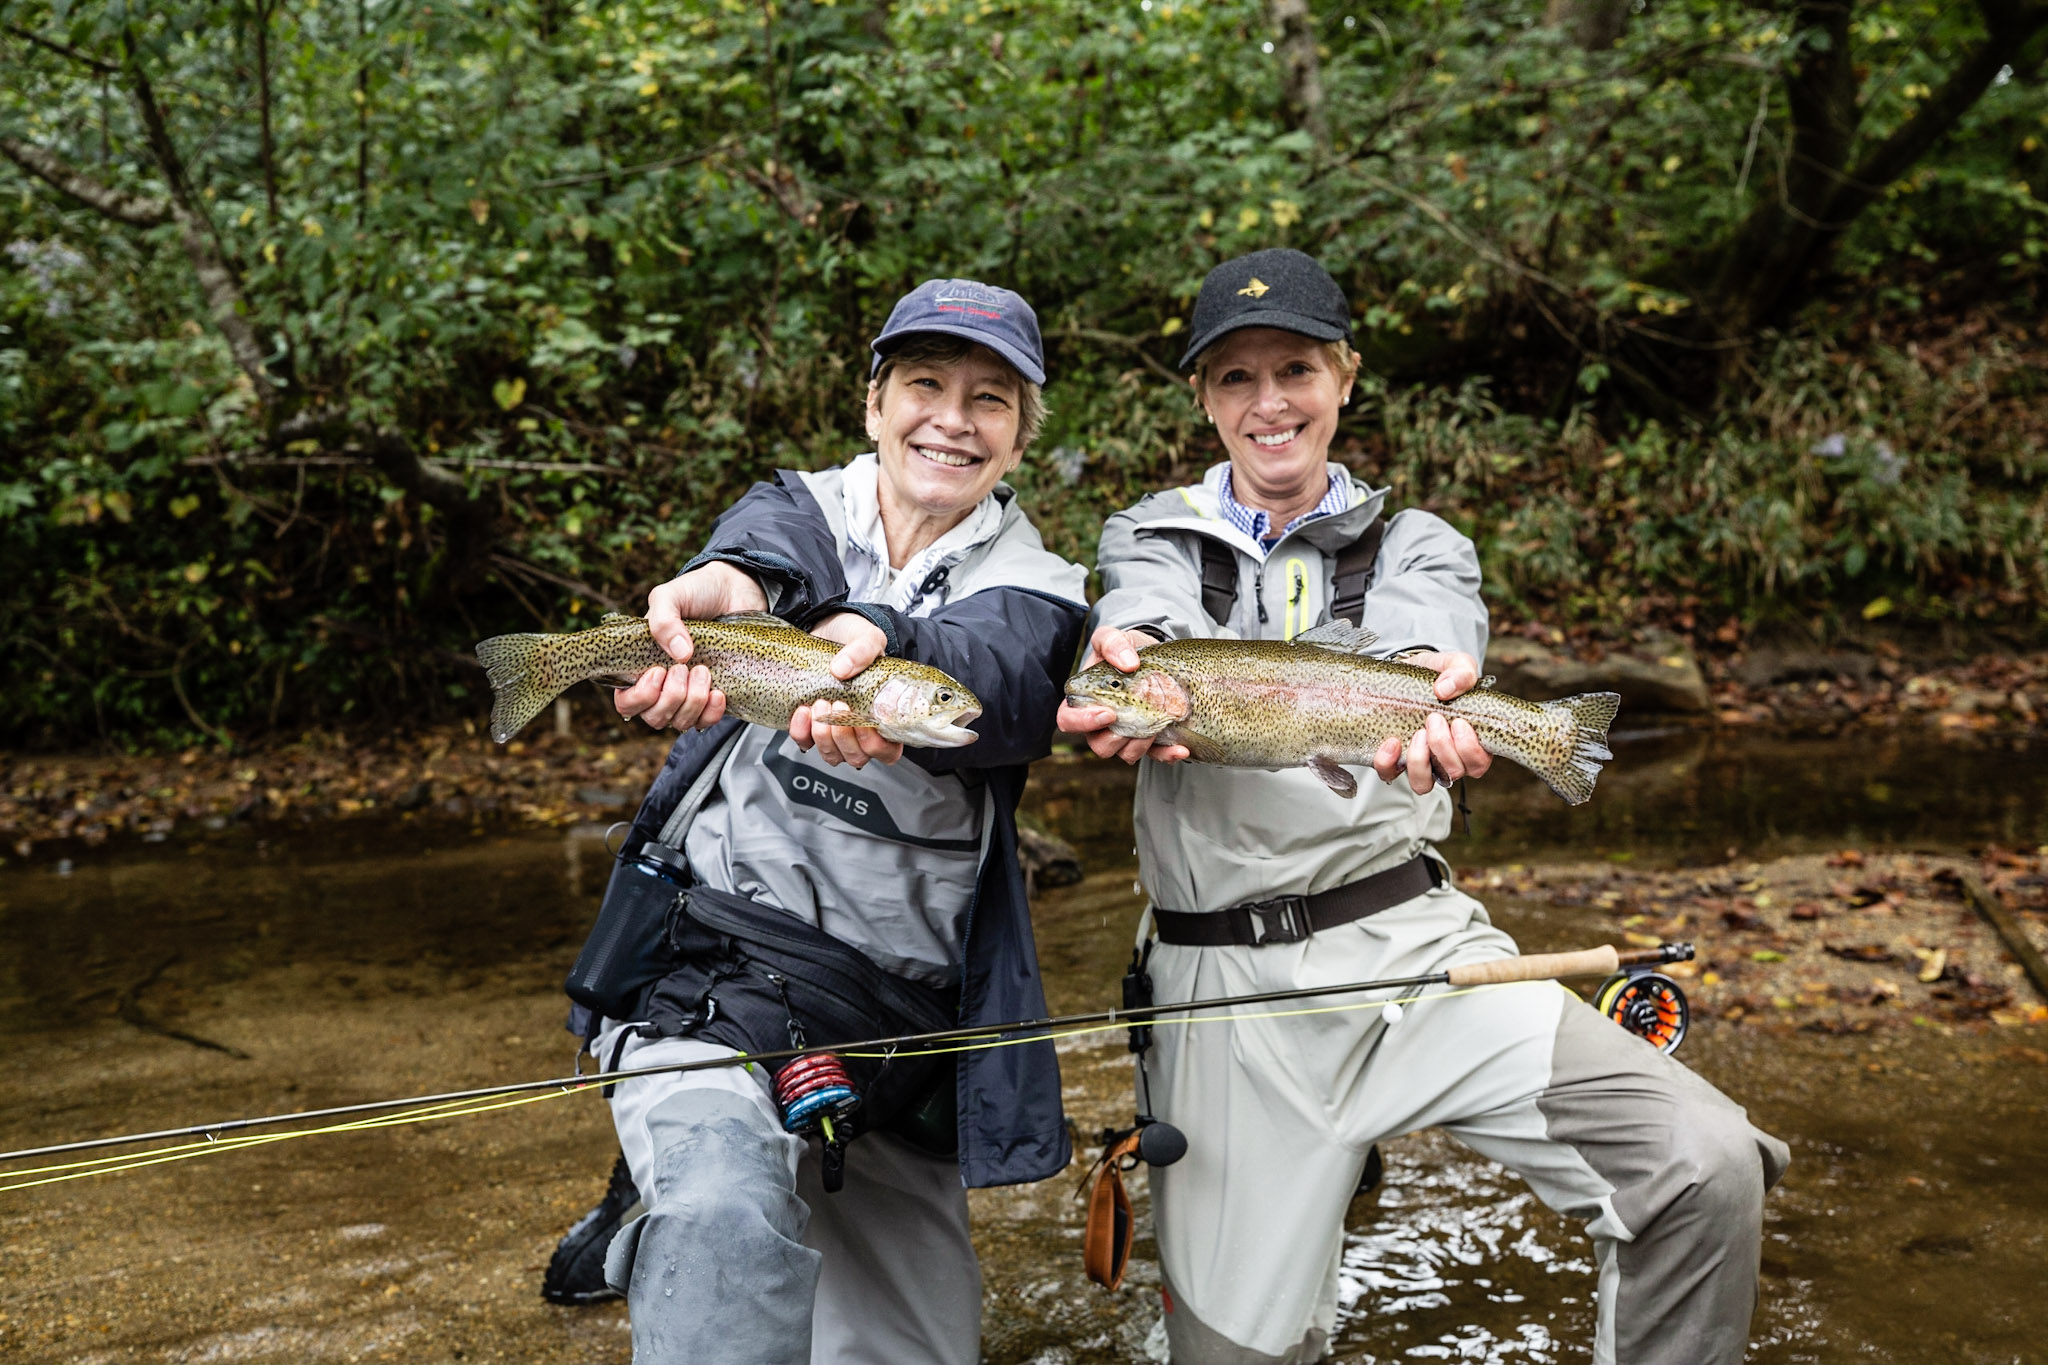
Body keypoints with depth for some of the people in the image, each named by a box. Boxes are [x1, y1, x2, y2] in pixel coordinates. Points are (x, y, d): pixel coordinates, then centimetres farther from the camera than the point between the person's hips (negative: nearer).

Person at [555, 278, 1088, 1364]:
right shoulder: (807, 507, 6)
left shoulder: (1030, 590, 5)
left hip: (898, 1024, 3)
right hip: (710, 981, -2)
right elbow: (774, 545, -20)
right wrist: (726, 582, -44)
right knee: (732, 1222, -30)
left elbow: (1001, 688, -20)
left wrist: (878, 646, -42)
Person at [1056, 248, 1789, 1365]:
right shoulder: (1153, 534, 13)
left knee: (1708, 1164, -19)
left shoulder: (1415, 546, 13)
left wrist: (1417, 689, -36)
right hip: (1222, 978, 0)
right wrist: (1132, 662, -36)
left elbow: (1422, 634, -11)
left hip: (1407, 938, 0)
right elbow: (1152, 613, -11)